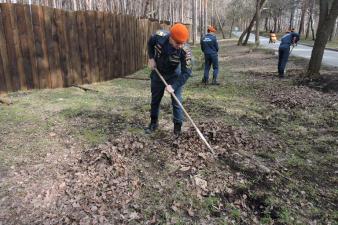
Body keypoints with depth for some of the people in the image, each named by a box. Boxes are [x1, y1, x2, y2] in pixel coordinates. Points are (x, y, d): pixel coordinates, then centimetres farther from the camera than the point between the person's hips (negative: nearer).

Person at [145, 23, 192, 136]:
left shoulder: (185, 50, -33)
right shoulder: (159, 36, -27)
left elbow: (186, 72, -27)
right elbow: (150, 43, -2)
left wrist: (173, 86, -33)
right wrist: (151, 58, -11)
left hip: (174, 75, -3)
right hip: (157, 72, 3)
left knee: (176, 101, -4)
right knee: (155, 99, 14)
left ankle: (177, 128, 11)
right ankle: (153, 123, 34)